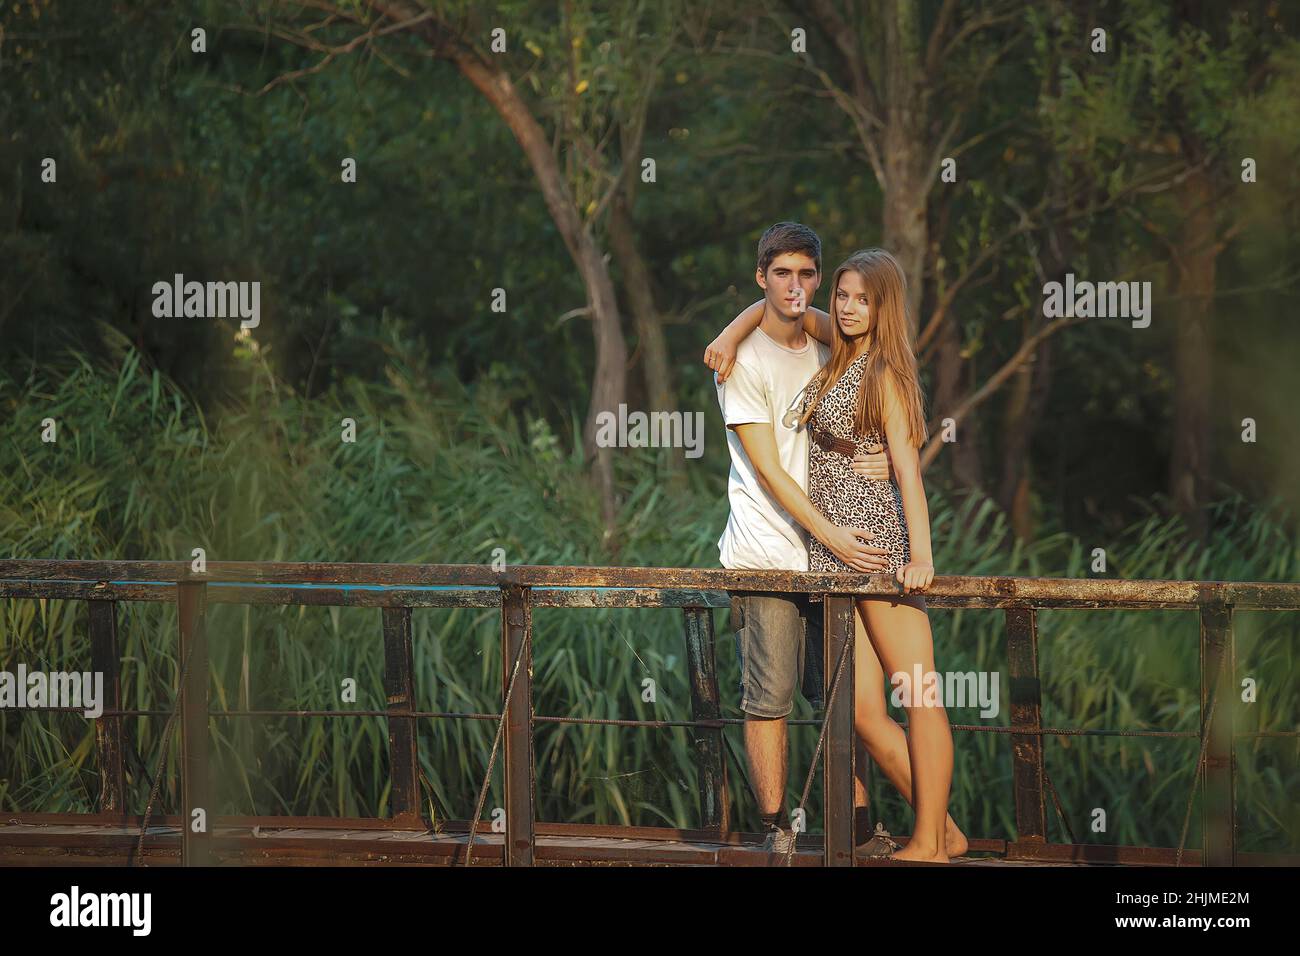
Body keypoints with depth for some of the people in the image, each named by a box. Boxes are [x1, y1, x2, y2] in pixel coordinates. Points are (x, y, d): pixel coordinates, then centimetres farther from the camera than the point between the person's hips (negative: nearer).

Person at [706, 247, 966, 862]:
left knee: (919, 696, -5)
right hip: (831, 551, 7)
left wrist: (921, 555, -18)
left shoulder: (885, 370, -4)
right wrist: (731, 337, 11)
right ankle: (945, 831, 6)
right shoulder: (839, 346, 14)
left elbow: (907, 466, -11)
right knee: (863, 713, 0)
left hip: (879, 536, -7)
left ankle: (930, 842, -6)